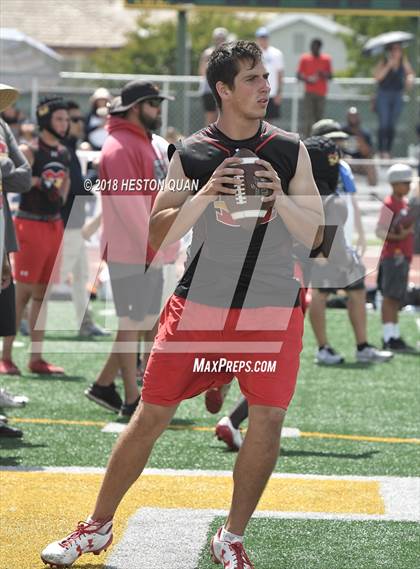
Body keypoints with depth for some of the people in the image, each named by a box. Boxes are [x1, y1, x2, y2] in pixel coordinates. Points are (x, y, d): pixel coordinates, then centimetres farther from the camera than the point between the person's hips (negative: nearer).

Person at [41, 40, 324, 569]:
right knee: (152, 414, 1)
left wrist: (279, 197, -15)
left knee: (267, 418, -7)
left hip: (273, 306, 1)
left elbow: (314, 234, 3)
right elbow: (158, 236, -1)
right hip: (199, 302, -1)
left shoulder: (289, 150, 2)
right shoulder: (190, 154, 0)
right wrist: (203, 195, -16)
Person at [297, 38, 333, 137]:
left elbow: (330, 76, 9)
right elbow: (298, 75, 4)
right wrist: (307, 79, -16)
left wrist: (323, 75, -13)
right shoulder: (305, 58, 5)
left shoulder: (326, 59, 7)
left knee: (319, 117, 0)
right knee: (308, 117, -9)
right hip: (309, 92, -1)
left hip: (321, 93, 1)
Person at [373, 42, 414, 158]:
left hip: (398, 96, 3)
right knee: (384, 124, -11)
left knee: (392, 125, 5)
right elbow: (377, 77, -21)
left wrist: (410, 79, -14)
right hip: (384, 95, -3)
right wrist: (389, 66, -28)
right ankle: (382, 150, -6)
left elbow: (410, 73, 9)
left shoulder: (403, 61, -1)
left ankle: (388, 150, 14)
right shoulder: (383, 62, -11)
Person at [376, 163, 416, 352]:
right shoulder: (389, 204, -11)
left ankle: (394, 337, 14)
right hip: (393, 256, -9)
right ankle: (390, 337, -10)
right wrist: (397, 237, -27)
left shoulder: (404, 203, 16)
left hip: (403, 256, 9)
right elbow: (379, 231, -16)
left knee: (396, 299, 11)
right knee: (390, 296, -9)